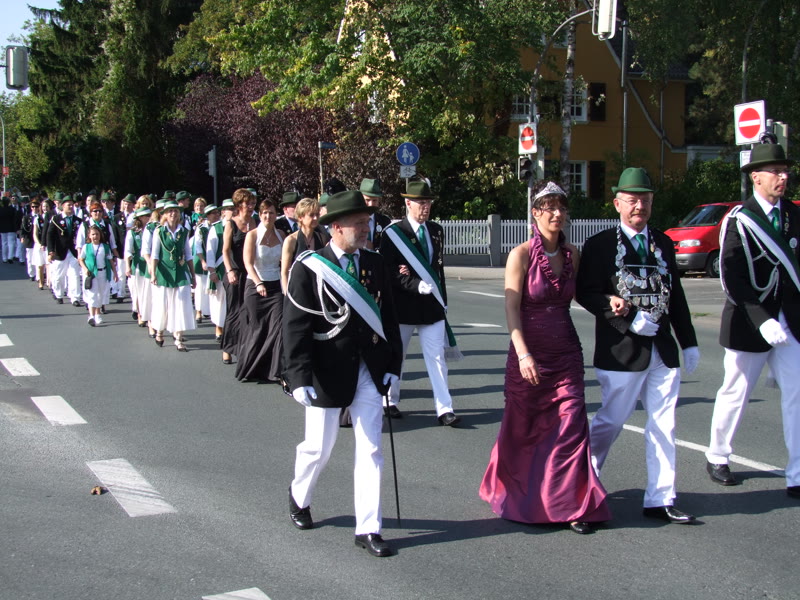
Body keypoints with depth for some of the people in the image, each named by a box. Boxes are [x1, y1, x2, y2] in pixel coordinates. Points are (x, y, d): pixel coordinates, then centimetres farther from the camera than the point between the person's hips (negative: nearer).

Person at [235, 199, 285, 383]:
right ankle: (251, 370, 22)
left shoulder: (280, 235, 5)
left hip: (275, 285, 3)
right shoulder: (252, 235, -6)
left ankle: (276, 370, -5)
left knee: (278, 326, -9)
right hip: (255, 286, -3)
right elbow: (248, 263, -13)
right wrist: (258, 284, -27)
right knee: (256, 329, 4)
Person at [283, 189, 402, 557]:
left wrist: (393, 365, 5)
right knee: (319, 447, 9)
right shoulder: (308, 268, -11)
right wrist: (300, 378, -17)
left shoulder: (374, 264, 3)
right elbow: (295, 327, -12)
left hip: (370, 371, 4)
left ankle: (368, 528, 12)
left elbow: (388, 317, 9)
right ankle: (299, 497, 40)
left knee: (370, 450, 3)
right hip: (328, 372, -4)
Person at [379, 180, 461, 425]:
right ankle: (391, 402, 27)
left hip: (432, 305, 4)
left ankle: (444, 410, 1)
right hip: (403, 306, -3)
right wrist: (416, 285, -22)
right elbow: (389, 272, -13)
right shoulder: (393, 233, -8)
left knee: (437, 357, 0)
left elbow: (439, 266, 10)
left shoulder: (436, 231, 7)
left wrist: (442, 298, 3)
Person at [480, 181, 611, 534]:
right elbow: (511, 308, -14)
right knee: (523, 428, 10)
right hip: (529, 352, -3)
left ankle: (573, 505, 4)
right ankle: (514, 494, 33)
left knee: (570, 426, -4)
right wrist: (523, 355, -22)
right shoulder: (521, 254, -10)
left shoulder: (572, 254, 4)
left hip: (566, 353, 3)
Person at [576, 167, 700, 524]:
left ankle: (660, 500, 13)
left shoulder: (663, 244, 12)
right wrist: (631, 318, -19)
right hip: (621, 351, -5)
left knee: (664, 427, 5)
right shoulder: (600, 245, -3)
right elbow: (586, 293, -11)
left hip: (662, 350, 5)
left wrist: (689, 342, 12)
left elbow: (676, 296, 14)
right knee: (611, 421, 5)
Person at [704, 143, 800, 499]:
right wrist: (762, 321, -22)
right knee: (735, 393, 10)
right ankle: (717, 457, 32)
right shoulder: (738, 221, -10)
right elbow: (732, 279, -14)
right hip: (750, 321, -4)